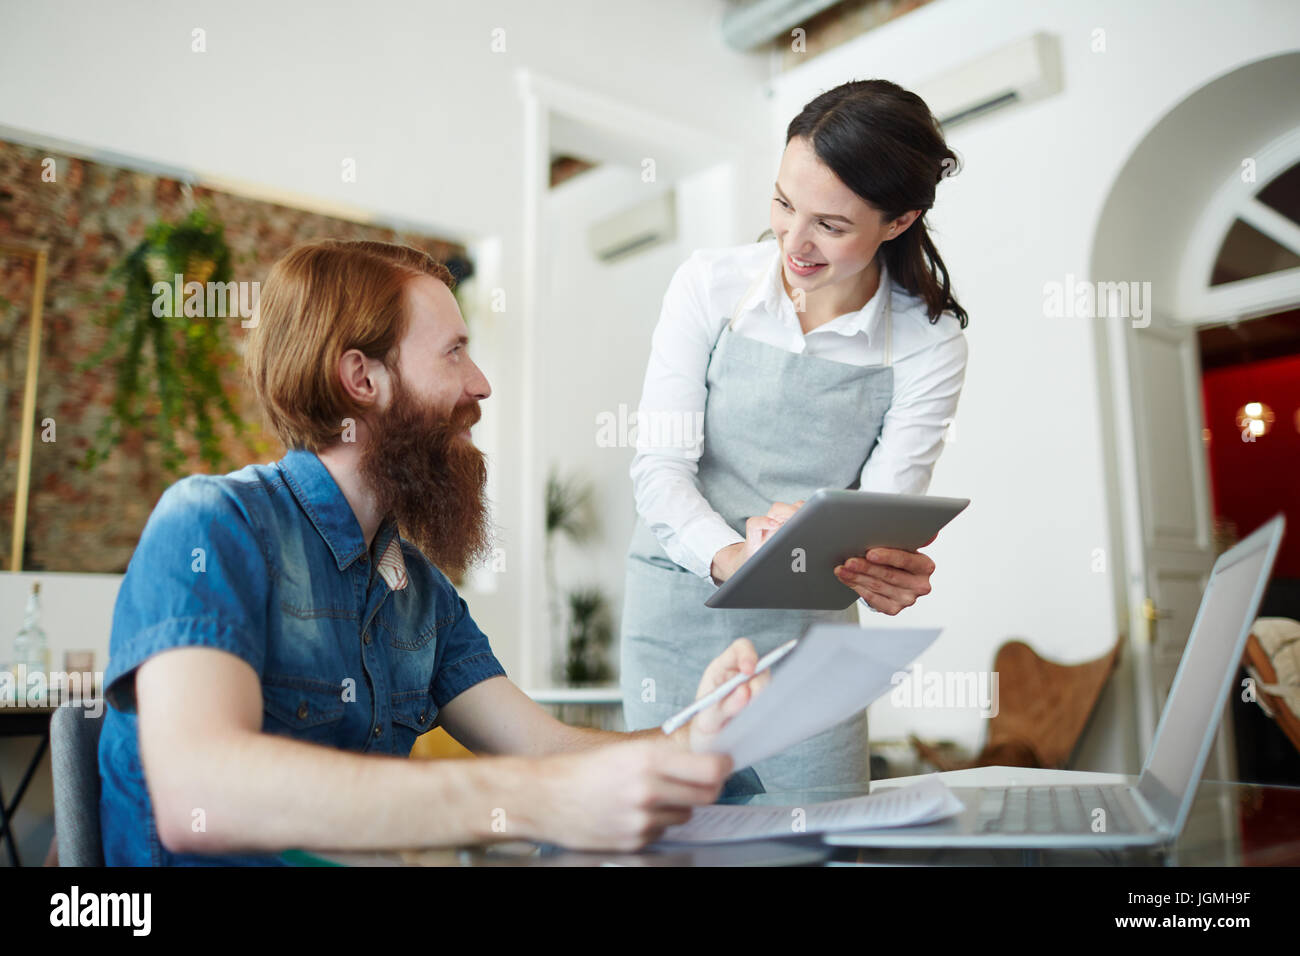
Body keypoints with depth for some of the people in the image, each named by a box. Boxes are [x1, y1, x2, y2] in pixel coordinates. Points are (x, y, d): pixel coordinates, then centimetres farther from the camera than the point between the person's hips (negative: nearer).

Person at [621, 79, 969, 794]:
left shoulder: (929, 345, -5)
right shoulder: (710, 285, -5)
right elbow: (659, 465, -9)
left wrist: (886, 571, -32)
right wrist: (730, 558, -29)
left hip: (811, 634, 1)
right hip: (680, 619, 0)